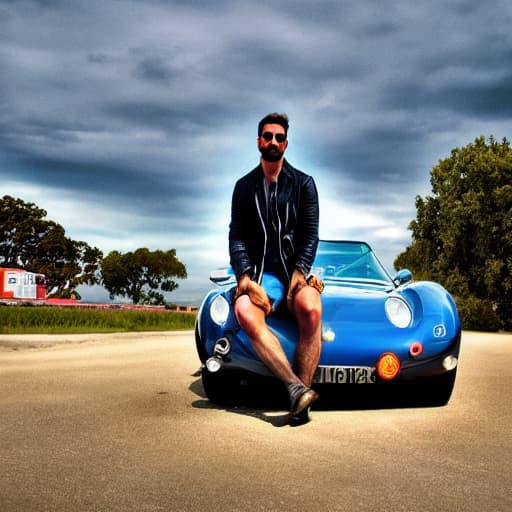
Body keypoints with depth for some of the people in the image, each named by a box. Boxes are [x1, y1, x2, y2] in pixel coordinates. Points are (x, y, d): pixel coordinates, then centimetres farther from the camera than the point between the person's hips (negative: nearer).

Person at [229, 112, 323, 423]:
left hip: (297, 270, -1)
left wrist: (300, 273, -14)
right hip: (261, 273, 1)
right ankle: (298, 388, -44)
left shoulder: (303, 183, 10)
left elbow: (311, 235, 3)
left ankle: (299, 400, -30)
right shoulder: (244, 186, 14)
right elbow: (237, 237, 7)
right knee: (244, 311, -35)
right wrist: (246, 276, -11)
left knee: (310, 309, -37)